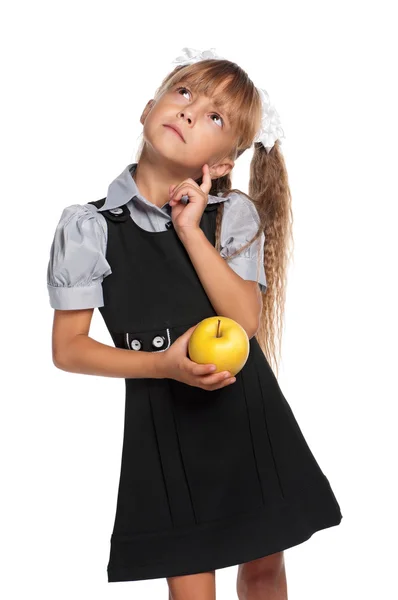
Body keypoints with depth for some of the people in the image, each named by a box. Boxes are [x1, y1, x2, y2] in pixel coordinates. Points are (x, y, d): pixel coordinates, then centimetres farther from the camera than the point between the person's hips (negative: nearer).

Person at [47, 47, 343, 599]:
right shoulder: (89, 226, -7)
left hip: (249, 411, 2)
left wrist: (191, 229, -17)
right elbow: (68, 349, -6)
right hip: (165, 422, -2)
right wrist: (163, 364, -19)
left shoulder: (235, 213, -1)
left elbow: (246, 320, -13)